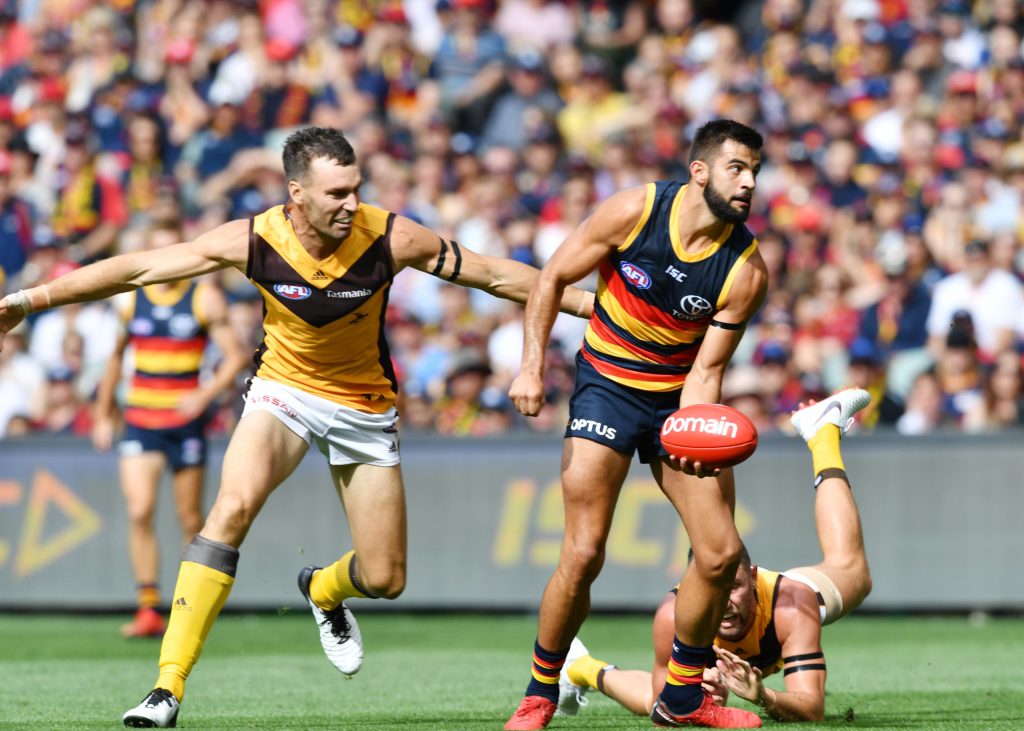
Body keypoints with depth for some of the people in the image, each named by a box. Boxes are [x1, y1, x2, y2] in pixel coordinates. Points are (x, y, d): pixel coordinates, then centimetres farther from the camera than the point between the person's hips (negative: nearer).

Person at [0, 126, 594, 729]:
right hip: (283, 387, -1)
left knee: (385, 579, 1)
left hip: (364, 403, 1)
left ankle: (324, 590, 42)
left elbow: (493, 274, -12)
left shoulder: (390, 239, -23)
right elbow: (140, 269, -15)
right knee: (234, 507, -29)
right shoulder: (256, 240, -22)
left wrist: (586, 302, -11)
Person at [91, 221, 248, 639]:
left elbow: (235, 356, -4)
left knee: (191, 520, 4)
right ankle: (148, 609, -13)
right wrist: (103, 414, 18)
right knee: (139, 512, -14)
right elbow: (115, 357, 18)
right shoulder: (129, 298, 6)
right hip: (139, 421, 2)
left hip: (186, 421, -1)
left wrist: (206, 394, -20)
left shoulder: (205, 299, -1)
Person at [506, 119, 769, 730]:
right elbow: (554, 278, -4)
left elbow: (706, 369, -10)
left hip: (682, 395, 3)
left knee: (721, 552, -4)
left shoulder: (747, 270, -14)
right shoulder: (635, 210, -17)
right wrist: (532, 368, -9)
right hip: (609, 386, -3)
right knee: (584, 555, -12)